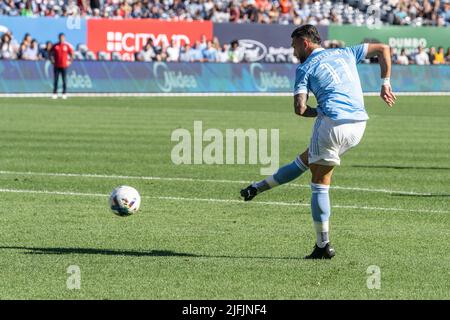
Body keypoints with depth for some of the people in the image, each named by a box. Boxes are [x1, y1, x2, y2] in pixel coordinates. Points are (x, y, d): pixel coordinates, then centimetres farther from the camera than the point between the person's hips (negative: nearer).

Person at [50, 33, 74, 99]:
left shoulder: (67, 46, 3)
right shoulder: (55, 46, 7)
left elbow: (72, 54, 9)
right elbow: (51, 54, 17)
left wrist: (69, 61, 1)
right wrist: (52, 60, 4)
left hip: (64, 66, -1)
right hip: (56, 66, 1)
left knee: (64, 80, -1)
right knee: (55, 80, -1)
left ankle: (64, 93, 4)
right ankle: (55, 93, 1)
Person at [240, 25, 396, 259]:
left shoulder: (305, 68, 5)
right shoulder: (345, 53, 20)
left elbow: (299, 109, -4)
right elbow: (383, 49, 22)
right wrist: (385, 83, 21)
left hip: (332, 123, -6)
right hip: (358, 125, 6)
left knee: (320, 184, 4)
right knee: (305, 160, 21)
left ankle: (323, 246, 4)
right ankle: (258, 188, 31)